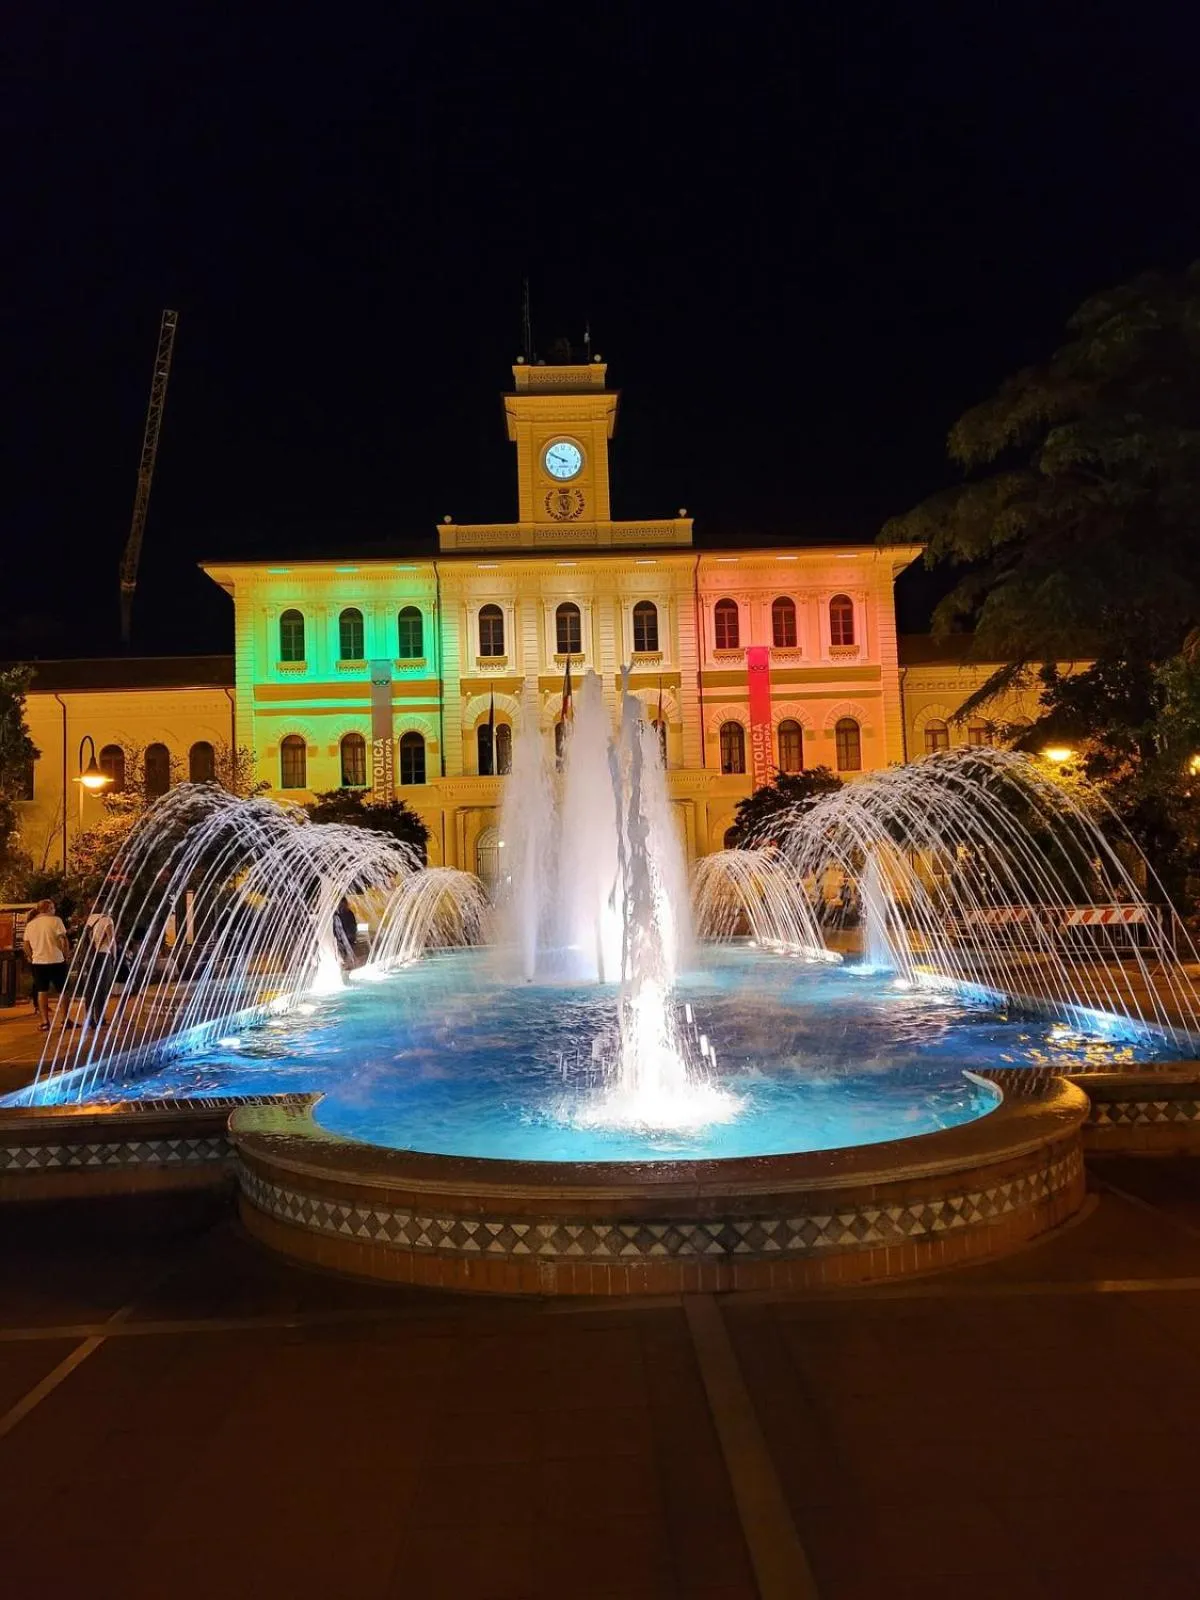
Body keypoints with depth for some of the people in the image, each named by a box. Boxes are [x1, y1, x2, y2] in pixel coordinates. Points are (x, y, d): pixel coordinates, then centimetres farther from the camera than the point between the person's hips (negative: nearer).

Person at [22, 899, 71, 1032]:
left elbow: (25, 945, 9)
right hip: (56, 961, -4)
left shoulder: (30, 924, 8)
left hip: (38, 962, 4)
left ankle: (45, 1022, 3)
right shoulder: (55, 920, -7)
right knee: (62, 991, 6)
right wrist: (66, 954, -2)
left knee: (42, 992, 7)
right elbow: (63, 940, -15)